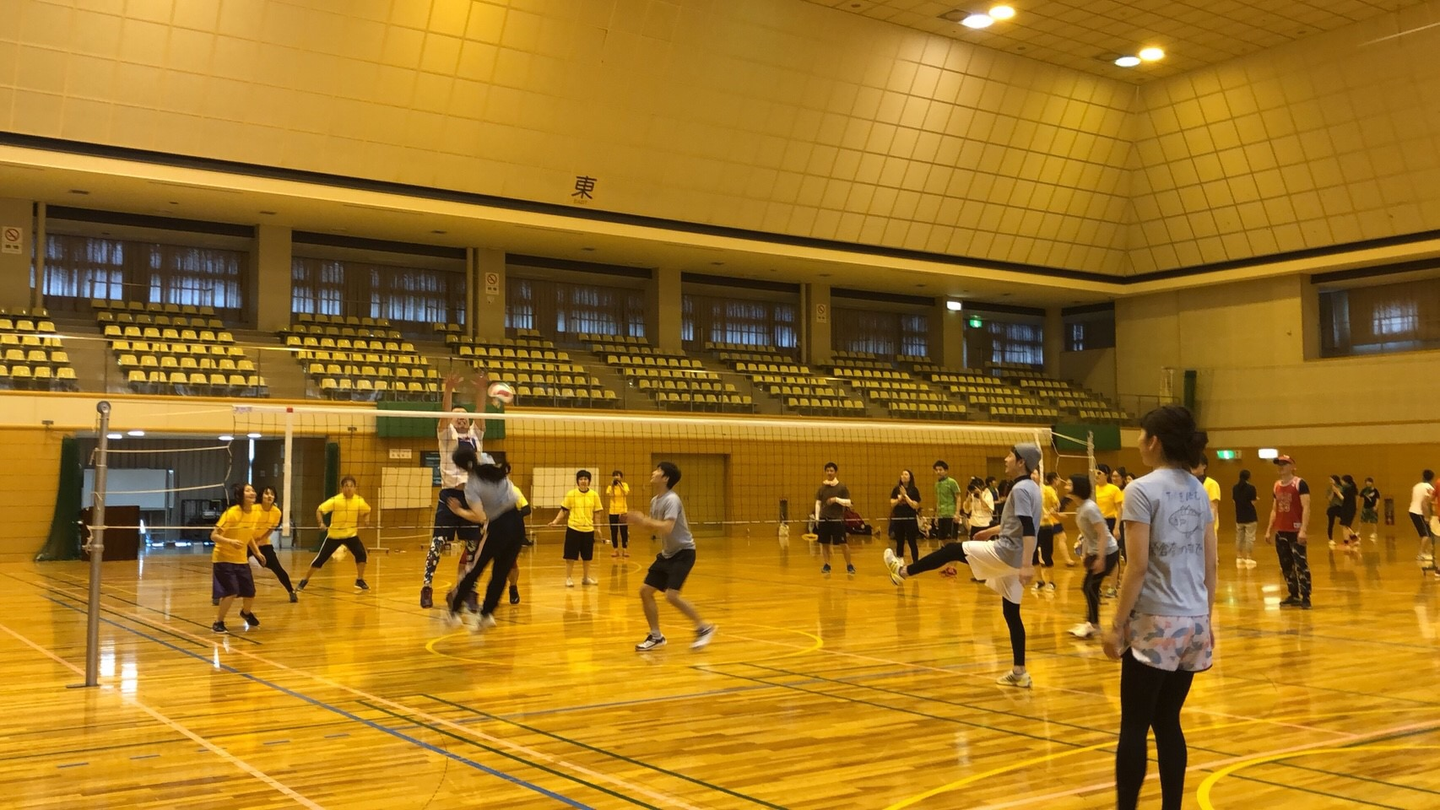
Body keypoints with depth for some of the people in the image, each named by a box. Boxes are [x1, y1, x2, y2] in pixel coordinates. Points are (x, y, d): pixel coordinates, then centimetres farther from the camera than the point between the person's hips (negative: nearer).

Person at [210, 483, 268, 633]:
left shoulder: (256, 514, -3)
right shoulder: (231, 513, -23)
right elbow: (214, 536, -23)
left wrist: (257, 552, 6)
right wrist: (230, 541, -39)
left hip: (241, 560, 6)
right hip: (223, 559, -6)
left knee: (250, 593, 7)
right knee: (231, 592, -17)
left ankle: (246, 613, 42)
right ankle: (218, 623, 4)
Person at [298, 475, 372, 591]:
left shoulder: (359, 501, -8)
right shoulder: (335, 500, -17)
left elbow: (367, 511, 12)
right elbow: (319, 510, -13)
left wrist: (366, 520, -8)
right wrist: (321, 523, -29)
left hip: (351, 534, 2)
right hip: (334, 535, -2)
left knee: (361, 554, -17)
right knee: (321, 558, -1)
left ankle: (360, 581, 1)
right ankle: (305, 581, 16)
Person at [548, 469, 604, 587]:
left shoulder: (594, 495, 1)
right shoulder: (571, 494, -4)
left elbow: (596, 512, 8)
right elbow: (564, 511, 0)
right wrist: (556, 521, -10)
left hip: (588, 529, 2)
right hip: (573, 528, -2)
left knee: (587, 556, 11)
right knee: (571, 556, 1)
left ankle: (586, 578, 27)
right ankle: (569, 578, 13)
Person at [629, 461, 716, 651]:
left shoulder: (671, 500, -21)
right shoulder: (654, 501, 7)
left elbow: (667, 528, -33)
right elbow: (655, 527, 16)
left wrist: (643, 520, -28)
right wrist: (640, 521, -2)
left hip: (683, 552, -9)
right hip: (667, 553, 9)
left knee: (671, 595, -20)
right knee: (645, 591, 4)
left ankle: (704, 628, -4)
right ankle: (656, 636, 15)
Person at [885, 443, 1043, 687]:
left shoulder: (1020, 489, -16)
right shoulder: (1030, 488, 14)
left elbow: (1029, 529, -25)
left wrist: (1027, 565, -32)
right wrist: (991, 531, 39)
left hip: (1006, 552, -10)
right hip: (1013, 558, 10)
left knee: (951, 550, 3)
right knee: (1011, 612, 11)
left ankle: (903, 571, 13)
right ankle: (1019, 672, 11)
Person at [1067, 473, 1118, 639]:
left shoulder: (1089, 508, -22)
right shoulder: (1080, 508, 6)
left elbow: (1103, 534, -24)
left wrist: (1100, 559, -26)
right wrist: (1085, 554, 14)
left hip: (1107, 553, -9)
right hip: (1094, 552, 9)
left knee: (1089, 587, -5)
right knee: (1089, 587, 11)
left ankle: (1093, 625, 5)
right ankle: (1090, 623, 21)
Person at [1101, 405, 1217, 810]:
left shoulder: (1142, 490, -12)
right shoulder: (1199, 490, 8)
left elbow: (1138, 567, -15)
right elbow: (1210, 564, 10)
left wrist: (1117, 624, -9)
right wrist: (1207, 617, 19)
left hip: (1156, 623, -6)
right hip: (1193, 623, 6)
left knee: (1134, 726, 2)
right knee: (1168, 723, 12)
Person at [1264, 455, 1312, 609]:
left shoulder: (1300, 483, -8)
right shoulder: (1277, 485, 13)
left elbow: (1306, 508, -15)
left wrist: (1303, 529, -23)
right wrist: (1269, 530, 16)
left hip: (1295, 531, -7)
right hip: (1280, 531, 7)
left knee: (1301, 564, -8)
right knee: (1286, 566, 11)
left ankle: (1306, 598, -4)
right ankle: (1294, 596, 21)